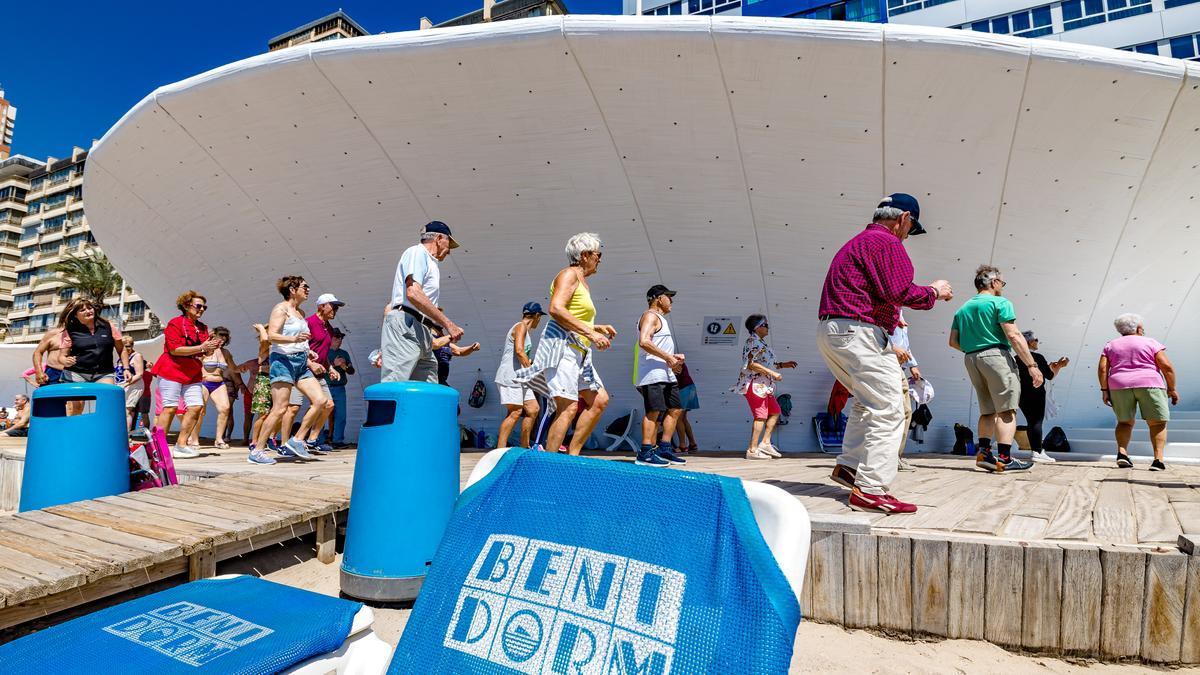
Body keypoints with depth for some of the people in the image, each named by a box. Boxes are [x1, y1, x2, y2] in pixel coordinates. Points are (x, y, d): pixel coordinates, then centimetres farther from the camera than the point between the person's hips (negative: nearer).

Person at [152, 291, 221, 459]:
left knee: (196, 407, -3)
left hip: (192, 374, 7)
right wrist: (201, 347, -21)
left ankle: (181, 445, 3)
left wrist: (212, 347, -6)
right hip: (172, 371, -7)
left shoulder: (203, 328, 16)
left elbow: (205, 353, 17)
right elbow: (174, 349, -16)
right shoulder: (175, 323, -5)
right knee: (170, 407, -8)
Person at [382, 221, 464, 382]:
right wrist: (448, 323, -16)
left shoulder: (431, 264, 28)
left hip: (423, 336, 9)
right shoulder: (417, 252, 2)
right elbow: (413, 293, -15)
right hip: (405, 328, -9)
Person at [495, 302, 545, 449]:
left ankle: (524, 447, 17)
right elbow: (519, 351, -22)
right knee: (515, 412, -14)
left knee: (533, 409, 9)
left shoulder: (524, 328, 23)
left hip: (520, 378, 10)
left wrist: (531, 363, 28)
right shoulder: (521, 326, -8)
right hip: (510, 376, -10)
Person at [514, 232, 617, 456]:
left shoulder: (583, 282, 23)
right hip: (561, 345, -10)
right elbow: (556, 309, -21)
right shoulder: (569, 274, -5)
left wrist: (599, 328, 18)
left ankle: (572, 454, 11)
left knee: (599, 400, 7)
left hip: (577, 352, 10)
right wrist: (590, 333, -21)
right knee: (569, 408, -17)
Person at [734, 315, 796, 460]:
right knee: (761, 415, -11)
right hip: (755, 383, -11)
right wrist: (772, 373, -20)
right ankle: (752, 450, -8)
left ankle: (765, 443, 14)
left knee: (775, 412, 13)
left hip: (763, 385, 11)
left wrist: (782, 365, 19)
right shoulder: (753, 341, -11)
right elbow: (751, 364, -21)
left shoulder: (760, 343, 21)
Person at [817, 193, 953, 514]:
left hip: (830, 331, 11)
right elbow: (900, 292, -17)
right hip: (858, 332, -11)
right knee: (888, 409, -8)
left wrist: (888, 317, 31)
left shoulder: (856, 242, 25)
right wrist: (934, 291, 0)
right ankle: (870, 490, -10)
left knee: (868, 400, 24)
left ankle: (849, 465, 23)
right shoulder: (886, 242, -6)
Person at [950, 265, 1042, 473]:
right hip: (996, 355, -7)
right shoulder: (1000, 302, -2)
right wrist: (1032, 365, -13)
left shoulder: (963, 308, 18)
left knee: (988, 410, 12)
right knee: (1007, 409, -7)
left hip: (971, 360, 7)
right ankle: (1004, 458, -14)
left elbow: (953, 341, 13)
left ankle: (983, 451, 1)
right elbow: (1013, 336, -12)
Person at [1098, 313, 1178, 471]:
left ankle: (1122, 452, -8)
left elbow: (1102, 369, 2)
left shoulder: (1111, 345, 12)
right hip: (1149, 384, -2)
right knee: (1157, 423, 4)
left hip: (1119, 386, 2)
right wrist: (1172, 389, 2)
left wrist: (1104, 390, 4)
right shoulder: (1151, 343, 5)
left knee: (1125, 422, 13)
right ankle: (1158, 459, -10)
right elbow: (1167, 366, -4)